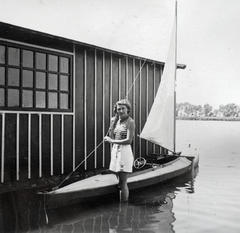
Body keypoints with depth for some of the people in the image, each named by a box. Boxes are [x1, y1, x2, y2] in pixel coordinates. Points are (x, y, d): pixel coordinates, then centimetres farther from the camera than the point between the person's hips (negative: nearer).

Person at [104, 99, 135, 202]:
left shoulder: (130, 122, -8)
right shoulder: (117, 121, 13)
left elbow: (129, 140, -17)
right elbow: (112, 138, 13)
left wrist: (111, 141, -12)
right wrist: (112, 124, 6)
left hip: (124, 152, -7)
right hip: (115, 151, 7)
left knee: (123, 183, -4)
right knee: (118, 182, 11)